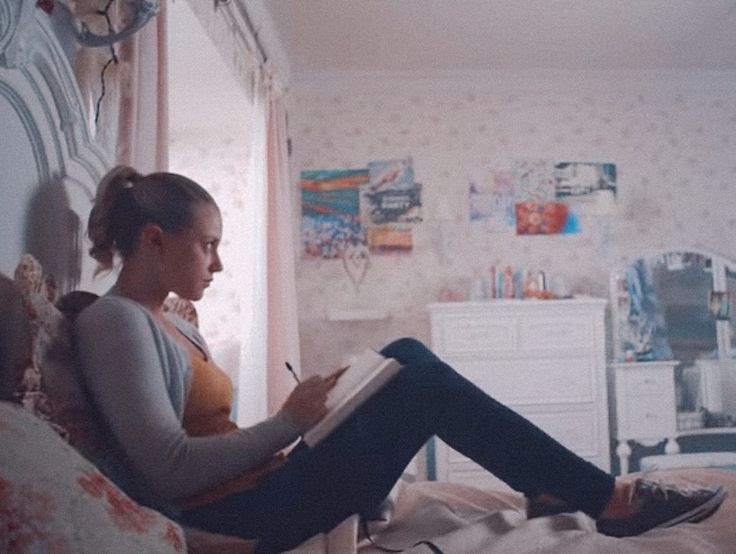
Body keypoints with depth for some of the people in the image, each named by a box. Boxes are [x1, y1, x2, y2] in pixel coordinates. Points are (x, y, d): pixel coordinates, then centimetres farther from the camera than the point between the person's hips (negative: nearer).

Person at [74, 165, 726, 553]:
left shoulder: (169, 324, 15)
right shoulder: (114, 321, -13)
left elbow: (210, 435, 13)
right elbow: (169, 470, -22)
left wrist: (296, 424, 0)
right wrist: (289, 423, -16)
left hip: (250, 486, 9)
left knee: (406, 356, 5)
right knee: (425, 386, -15)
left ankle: (544, 483, 9)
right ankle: (608, 499, -3)